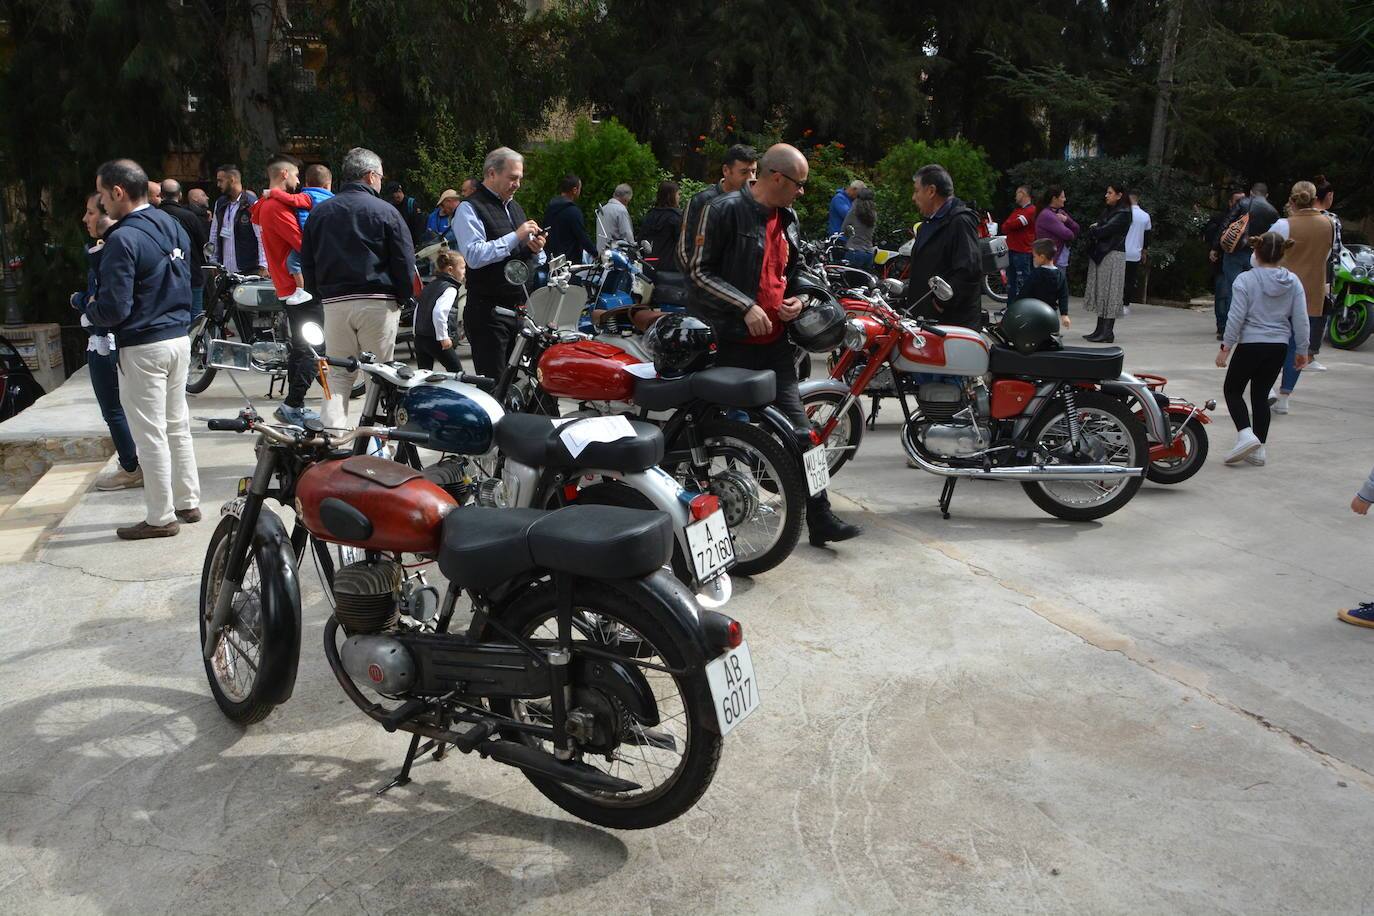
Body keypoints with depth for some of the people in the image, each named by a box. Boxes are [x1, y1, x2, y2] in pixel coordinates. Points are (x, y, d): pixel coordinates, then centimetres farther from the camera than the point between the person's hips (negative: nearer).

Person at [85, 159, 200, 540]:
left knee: (150, 434, 1)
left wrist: (89, 309, -1)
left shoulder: (123, 240, -18)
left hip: (143, 348, -8)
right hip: (180, 338, 8)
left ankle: (161, 517, 8)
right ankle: (188, 502, 24)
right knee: (177, 425, 16)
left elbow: (113, 310, -19)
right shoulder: (173, 226, 7)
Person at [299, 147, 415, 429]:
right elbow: (405, 261, -4)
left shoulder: (318, 212, 13)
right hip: (377, 302, -4)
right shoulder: (385, 211, -2)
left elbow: (306, 262, 15)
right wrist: (402, 298, 9)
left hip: (334, 302, 4)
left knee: (338, 374, 8)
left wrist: (320, 296, 19)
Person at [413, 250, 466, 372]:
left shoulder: (430, 285, 15)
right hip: (435, 340, -8)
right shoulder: (450, 289, -12)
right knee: (456, 371, 8)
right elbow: (439, 312, -27)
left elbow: (417, 310, 20)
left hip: (419, 338, 8)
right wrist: (444, 337, -21)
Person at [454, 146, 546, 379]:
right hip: (488, 311, -8)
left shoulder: (514, 207, 22)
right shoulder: (470, 209, -5)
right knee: (493, 381, -9)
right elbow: (474, 255, -19)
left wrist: (535, 250, 4)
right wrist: (515, 237, -18)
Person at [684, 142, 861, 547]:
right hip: (731, 342, -6)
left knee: (799, 430, 4)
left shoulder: (787, 218, 15)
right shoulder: (725, 210, -9)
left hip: (775, 341, 7)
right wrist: (746, 306, -18)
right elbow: (699, 271, -12)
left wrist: (796, 299, 7)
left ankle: (819, 518, 8)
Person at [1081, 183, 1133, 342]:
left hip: (1113, 256, -9)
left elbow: (1106, 230, -18)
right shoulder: (1108, 211, 19)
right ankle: (1100, 330, 12)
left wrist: (1093, 229, 0)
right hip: (1100, 255, 9)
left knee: (1108, 292, -9)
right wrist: (1095, 229, -8)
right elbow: (1097, 228, 14)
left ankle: (1108, 333, -8)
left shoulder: (1123, 214, -9)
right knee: (1099, 292, 8)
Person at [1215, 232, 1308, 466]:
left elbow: (1236, 317, -14)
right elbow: (1301, 319, 3)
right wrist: (1302, 350, 12)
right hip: (1279, 347, 5)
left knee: (1232, 390, 12)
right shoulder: (1293, 282, 1)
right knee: (1261, 395, 13)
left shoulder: (1245, 280, -12)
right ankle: (1258, 449, 13)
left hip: (1250, 345, -4)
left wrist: (1225, 347, -6)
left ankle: (1246, 434, -10)